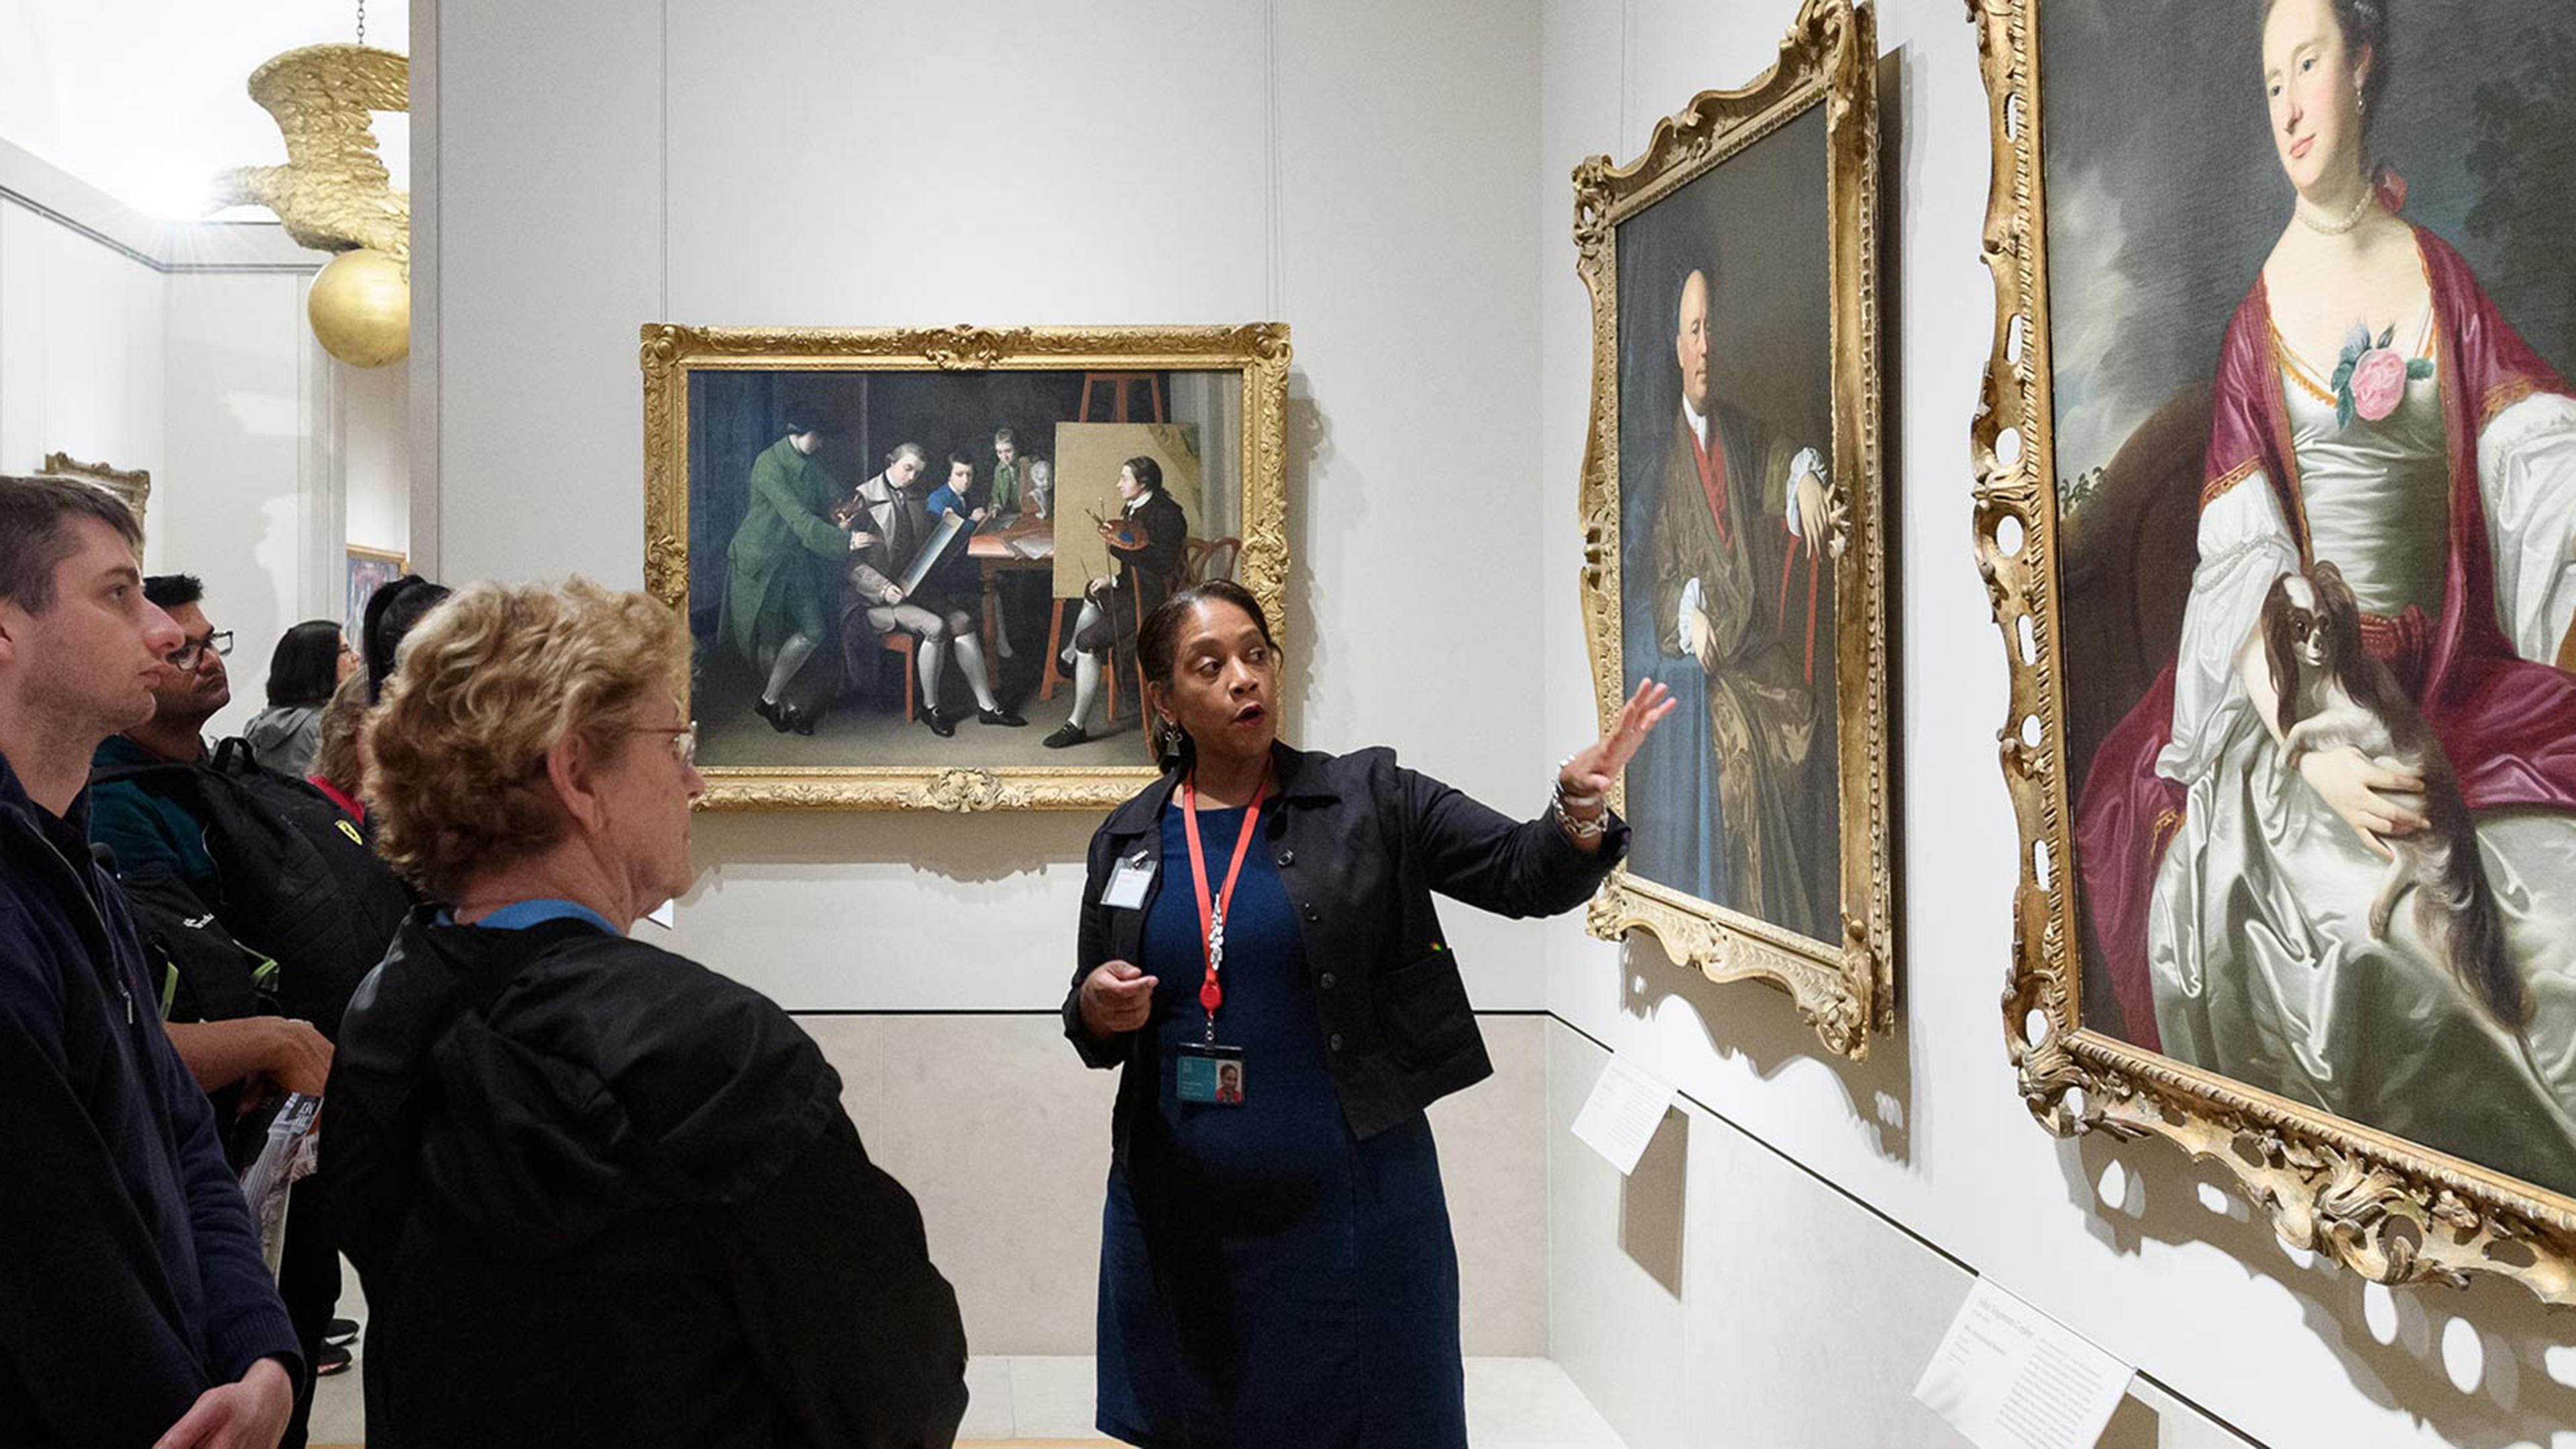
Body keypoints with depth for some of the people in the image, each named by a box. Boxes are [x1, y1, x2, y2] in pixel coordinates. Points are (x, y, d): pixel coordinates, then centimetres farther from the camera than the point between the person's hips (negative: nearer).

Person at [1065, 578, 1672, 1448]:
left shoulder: (1368, 799, -2)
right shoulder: (1125, 840, 4)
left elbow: (1526, 876, -9)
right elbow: (1095, 1030, 12)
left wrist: (1580, 807, -28)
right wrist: (1097, 1009, -10)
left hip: (1353, 1207, -2)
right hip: (1177, 1217, 3)